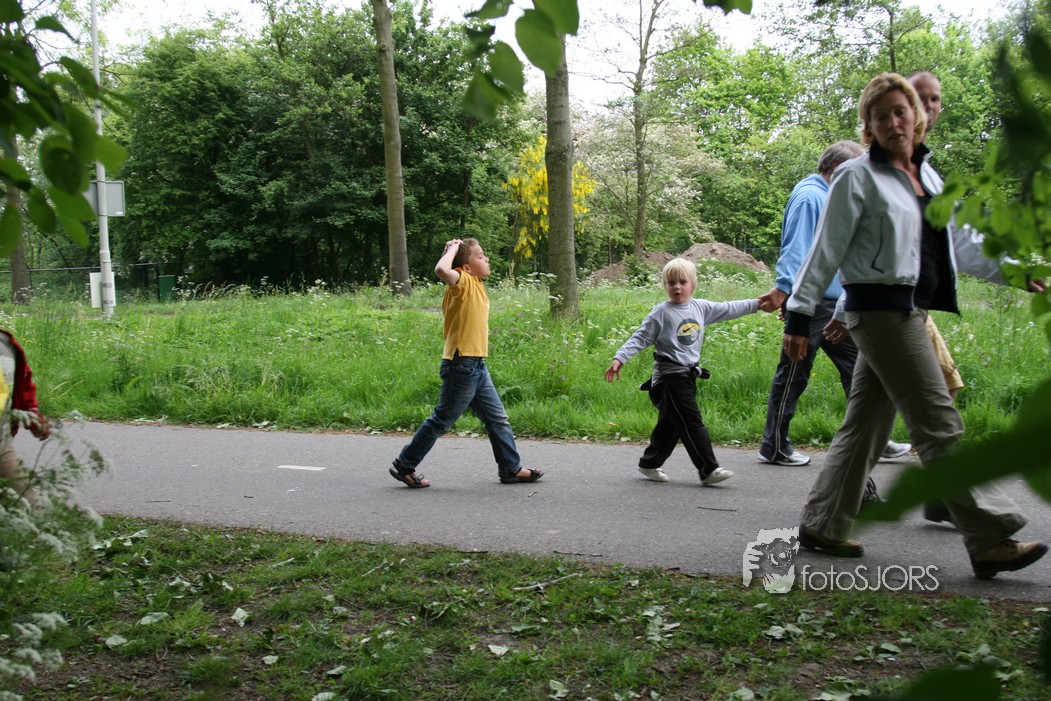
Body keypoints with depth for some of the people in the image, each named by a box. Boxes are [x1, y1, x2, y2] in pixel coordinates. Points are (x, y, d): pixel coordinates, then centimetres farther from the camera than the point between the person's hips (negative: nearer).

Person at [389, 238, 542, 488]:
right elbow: (442, 270, -35)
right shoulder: (463, 282, -14)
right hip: (462, 366, -9)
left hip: (477, 366, 9)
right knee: (442, 420, 2)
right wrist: (453, 248, -21)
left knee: (498, 419, 13)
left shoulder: (475, 285, 13)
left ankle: (511, 468, 21)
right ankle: (404, 465, 13)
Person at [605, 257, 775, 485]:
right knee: (692, 423, -9)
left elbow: (727, 309, 20)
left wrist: (756, 304, 24)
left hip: (688, 375, 7)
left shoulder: (700, 308, 9)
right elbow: (640, 338, -10)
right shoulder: (661, 313, -8)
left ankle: (649, 463, 26)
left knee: (671, 425, 13)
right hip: (670, 378, -7)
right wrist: (619, 358, -20)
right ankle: (708, 470, -7)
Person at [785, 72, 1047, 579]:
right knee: (939, 424, -9)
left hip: (911, 310, 8)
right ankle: (991, 540, -6)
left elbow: (961, 244, 20)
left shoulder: (926, 176, 17)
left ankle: (822, 524, 19)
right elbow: (825, 253, -7)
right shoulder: (857, 177, -5)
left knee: (867, 424, 10)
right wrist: (799, 316, -9)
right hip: (881, 309, -8)